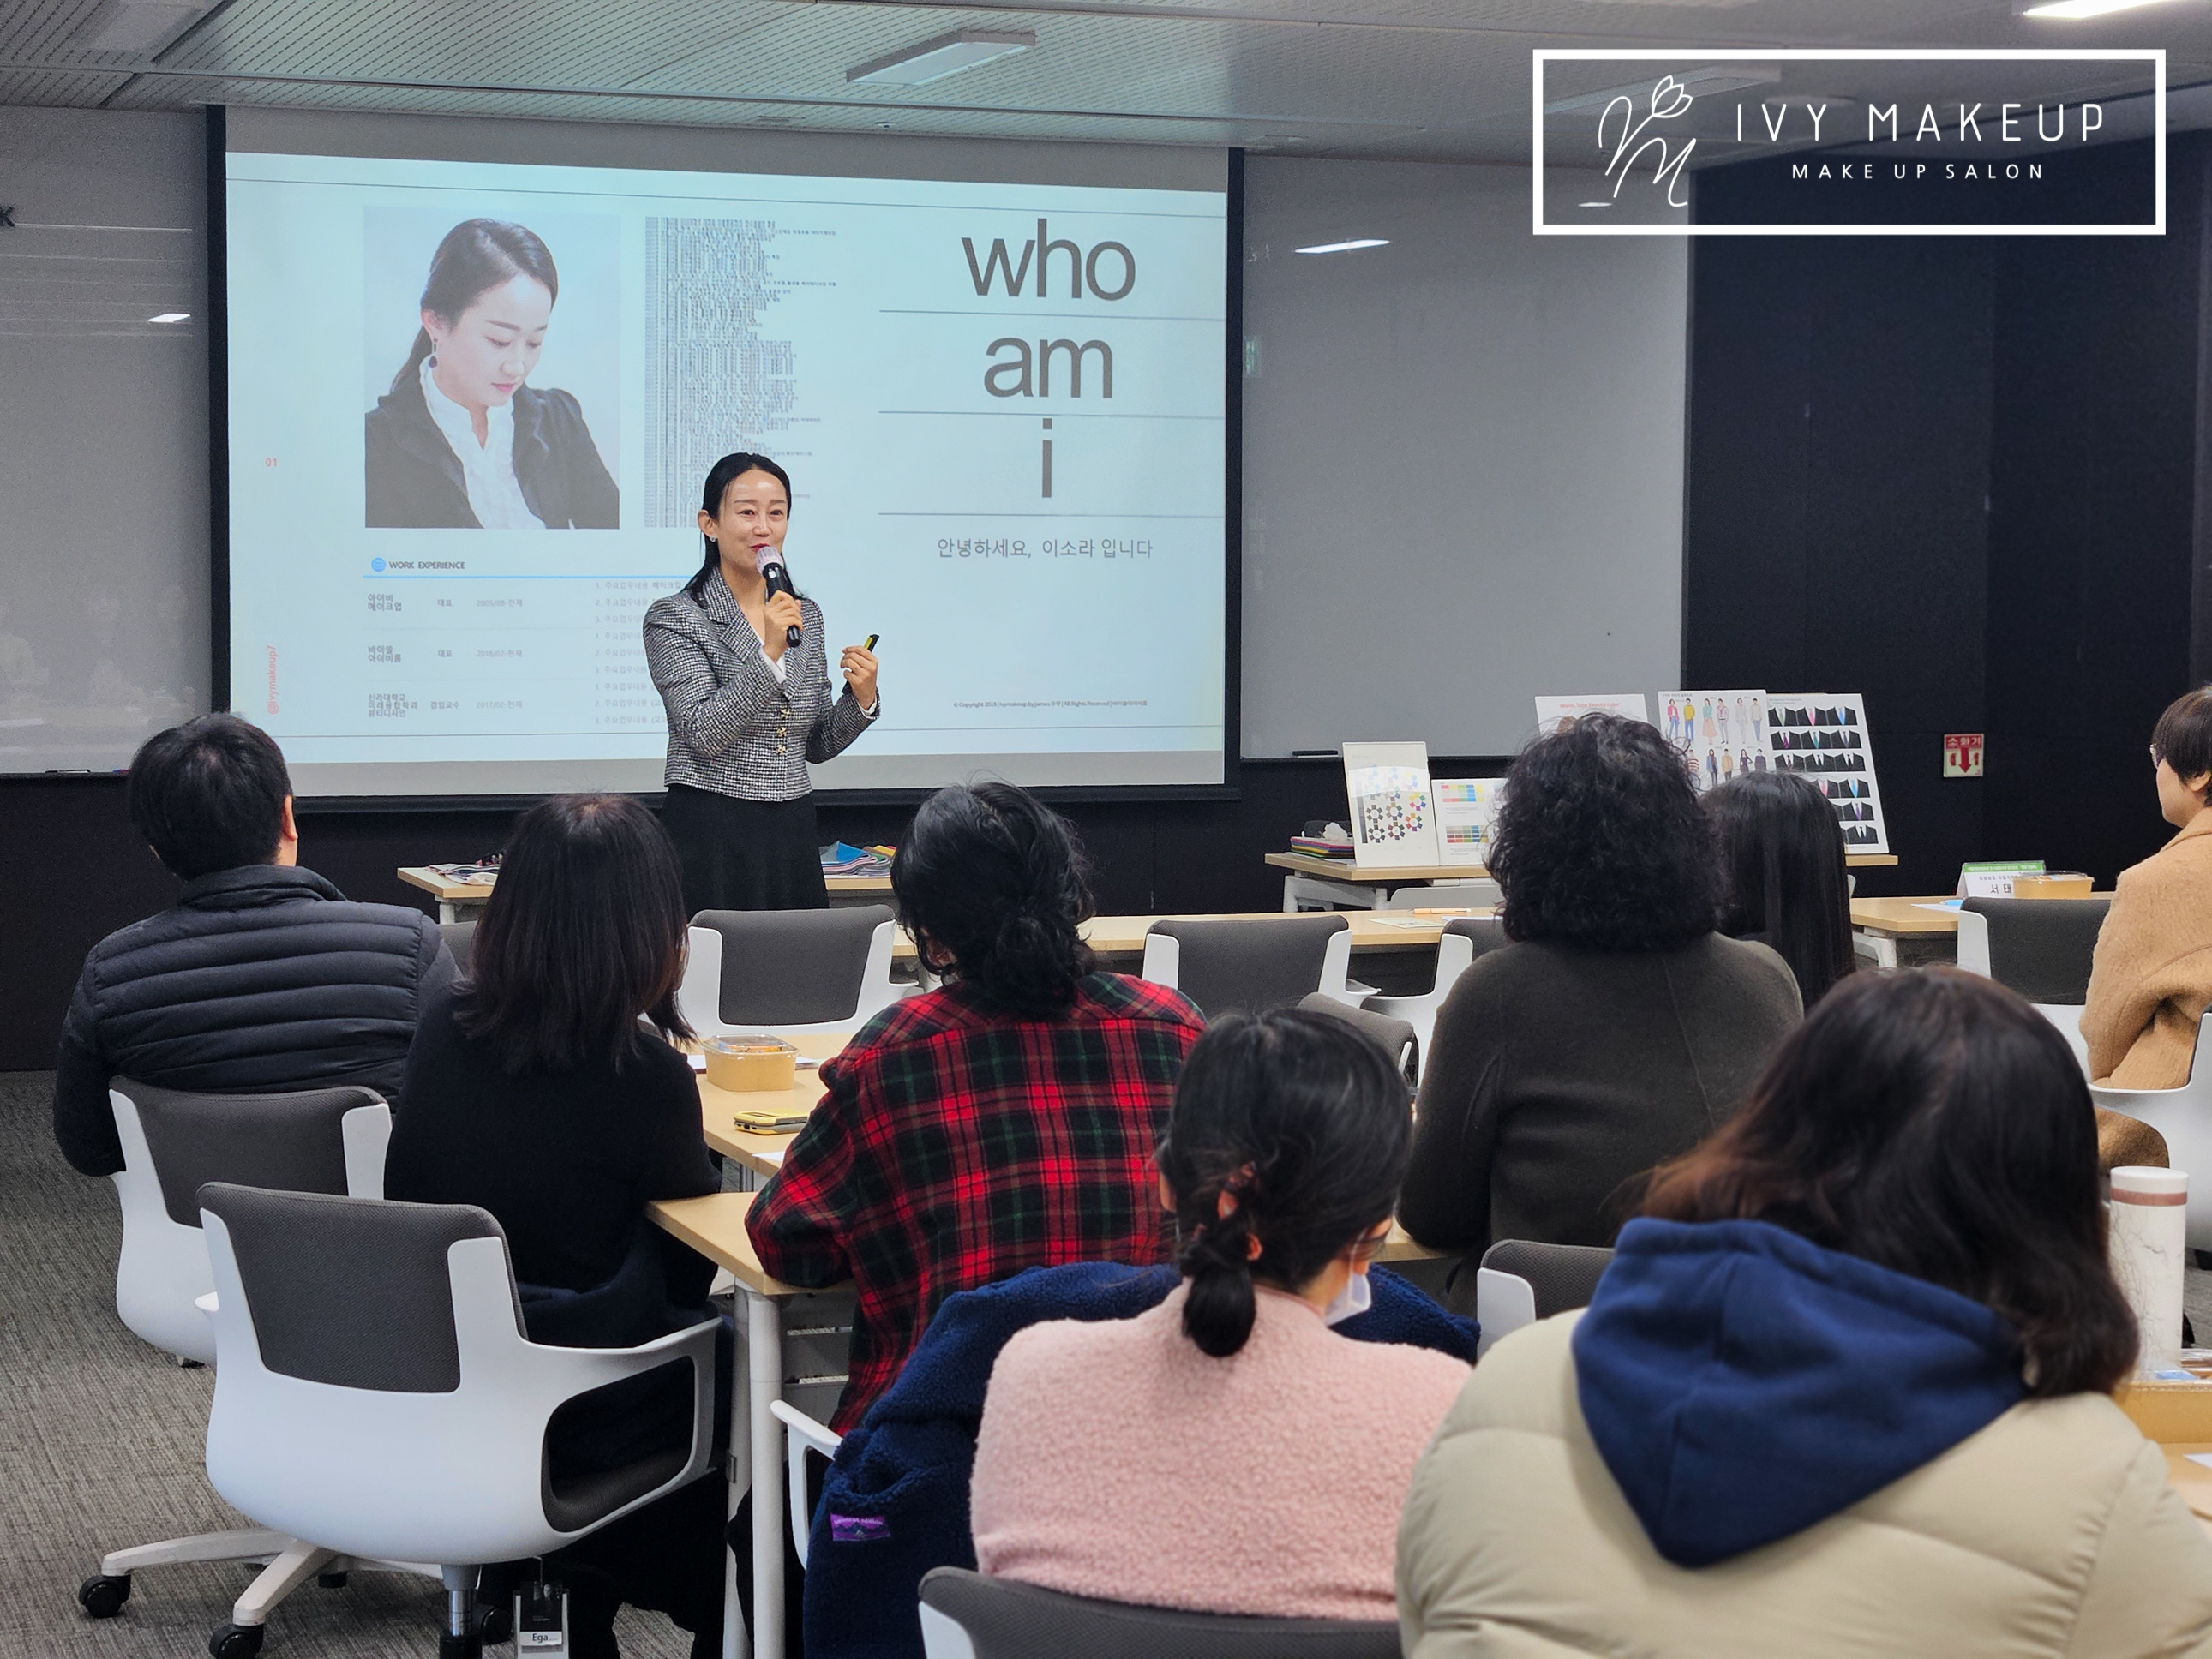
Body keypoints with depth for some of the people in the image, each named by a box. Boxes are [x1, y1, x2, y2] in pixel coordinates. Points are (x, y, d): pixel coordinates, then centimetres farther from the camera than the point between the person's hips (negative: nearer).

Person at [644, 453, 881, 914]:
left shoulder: (806, 614, 11)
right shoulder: (674, 616, -5)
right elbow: (703, 733, -17)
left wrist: (860, 700, -3)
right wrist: (768, 653, -24)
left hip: (794, 836, 5)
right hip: (710, 836, -5)